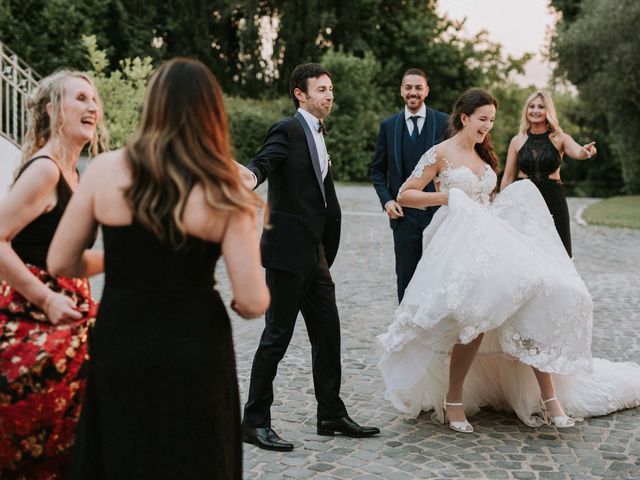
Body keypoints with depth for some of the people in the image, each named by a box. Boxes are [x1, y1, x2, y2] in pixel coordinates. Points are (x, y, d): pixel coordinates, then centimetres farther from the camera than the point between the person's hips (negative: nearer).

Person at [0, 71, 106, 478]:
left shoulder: (70, 173, 13)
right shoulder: (44, 169, -16)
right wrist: (46, 299, -22)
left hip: (62, 325, 9)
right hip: (35, 326, -9)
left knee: (59, 444, 16)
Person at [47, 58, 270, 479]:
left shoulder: (106, 170, -8)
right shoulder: (223, 195, -12)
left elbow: (62, 263, -2)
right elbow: (253, 303, -15)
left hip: (118, 343, 2)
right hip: (196, 352, -1)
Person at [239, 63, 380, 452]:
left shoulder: (318, 133, 18)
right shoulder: (288, 130, -9)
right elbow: (262, 162, -27)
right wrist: (250, 177, -50)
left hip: (315, 252, 9)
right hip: (288, 250, -9)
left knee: (328, 332, 13)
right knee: (278, 333, -3)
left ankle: (332, 414, 25)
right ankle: (255, 421, 8)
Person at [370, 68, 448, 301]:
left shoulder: (444, 122, 0)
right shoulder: (388, 125, 6)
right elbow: (377, 168, 12)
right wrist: (386, 199, -2)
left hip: (439, 211, -1)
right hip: (404, 212, 2)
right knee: (405, 276, 7)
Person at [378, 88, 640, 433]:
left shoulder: (483, 155, 20)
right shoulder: (441, 154, -1)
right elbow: (404, 195, -4)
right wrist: (446, 197, -14)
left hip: (492, 240, 7)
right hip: (461, 245, -7)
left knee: (533, 302, -14)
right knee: (475, 319, -22)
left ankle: (549, 396, -12)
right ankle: (453, 401, -4)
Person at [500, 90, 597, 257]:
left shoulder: (559, 139, 1)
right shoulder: (517, 141, 5)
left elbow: (577, 152, -20)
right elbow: (508, 178, 9)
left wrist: (585, 151, -43)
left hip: (553, 199, -1)